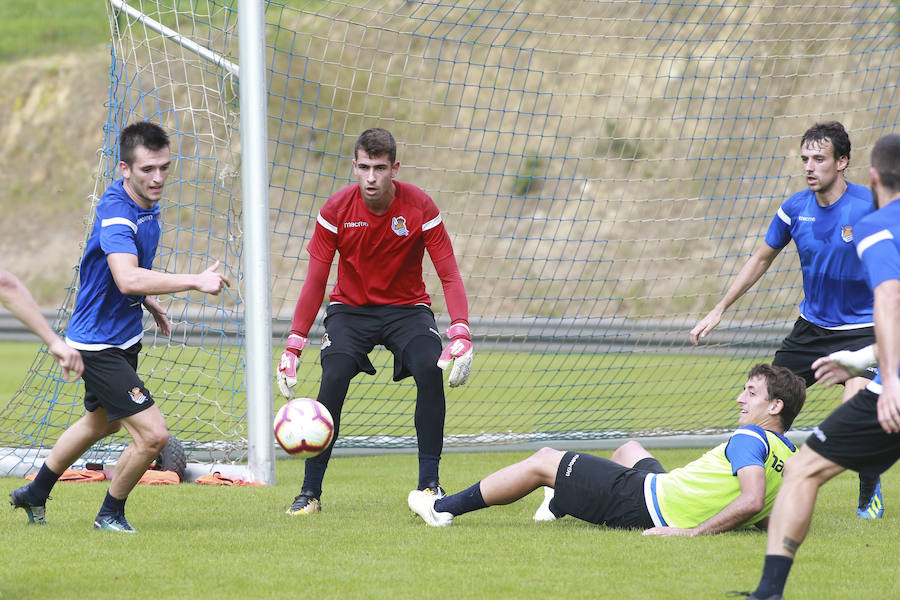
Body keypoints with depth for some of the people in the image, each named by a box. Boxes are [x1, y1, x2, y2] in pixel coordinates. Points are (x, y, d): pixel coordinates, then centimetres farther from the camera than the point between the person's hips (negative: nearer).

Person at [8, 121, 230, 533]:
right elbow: (127, 278, -47)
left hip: (124, 336, 10)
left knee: (101, 423, 30)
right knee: (152, 434, -15)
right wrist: (195, 282, -48)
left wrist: (148, 302, 16)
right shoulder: (116, 213, -29)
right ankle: (111, 513, 11)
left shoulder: (146, 204, 2)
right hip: (99, 343, -10)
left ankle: (35, 494, 49)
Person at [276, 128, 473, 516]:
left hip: (407, 307, 0)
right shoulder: (336, 210, -13)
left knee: (430, 371, -28)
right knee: (333, 379, -25)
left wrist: (461, 335, -28)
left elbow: (449, 276, -13)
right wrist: (293, 348, -14)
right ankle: (310, 492, -12)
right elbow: (315, 282, -7)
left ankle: (429, 483, -15)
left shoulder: (420, 207, -15)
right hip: (350, 308, 0)